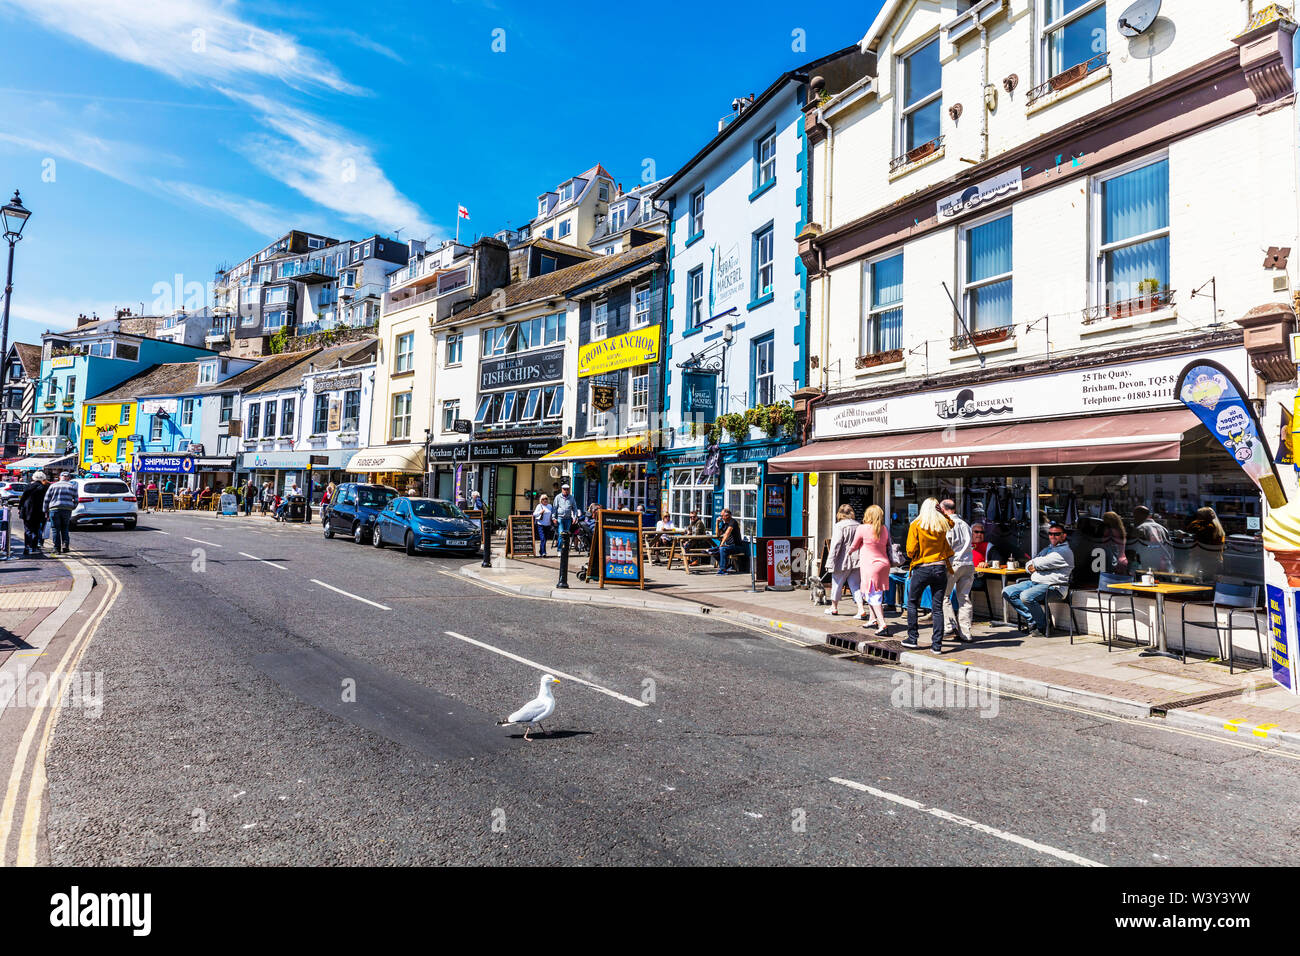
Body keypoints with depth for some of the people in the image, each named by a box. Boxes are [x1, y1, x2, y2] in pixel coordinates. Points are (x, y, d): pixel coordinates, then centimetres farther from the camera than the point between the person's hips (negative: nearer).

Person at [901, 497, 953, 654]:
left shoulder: (916, 525, -6)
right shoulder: (943, 524, 2)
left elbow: (911, 550, -9)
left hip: (922, 569, -2)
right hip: (940, 568, 3)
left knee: (912, 603, 14)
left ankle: (913, 638, 15)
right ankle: (937, 644, 3)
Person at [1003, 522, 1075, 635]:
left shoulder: (1065, 551, -7)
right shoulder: (1047, 549, 24)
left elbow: (1042, 563, -16)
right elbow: (1028, 565, 21)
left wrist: (1034, 563, 6)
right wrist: (1030, 567, -3)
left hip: (1052, 586, -9)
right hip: (1034, 583, 9)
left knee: (1026, 596, -33)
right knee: (1007, 592, -4)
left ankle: (1043, 626, -12)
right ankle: (1031, 619, -4)